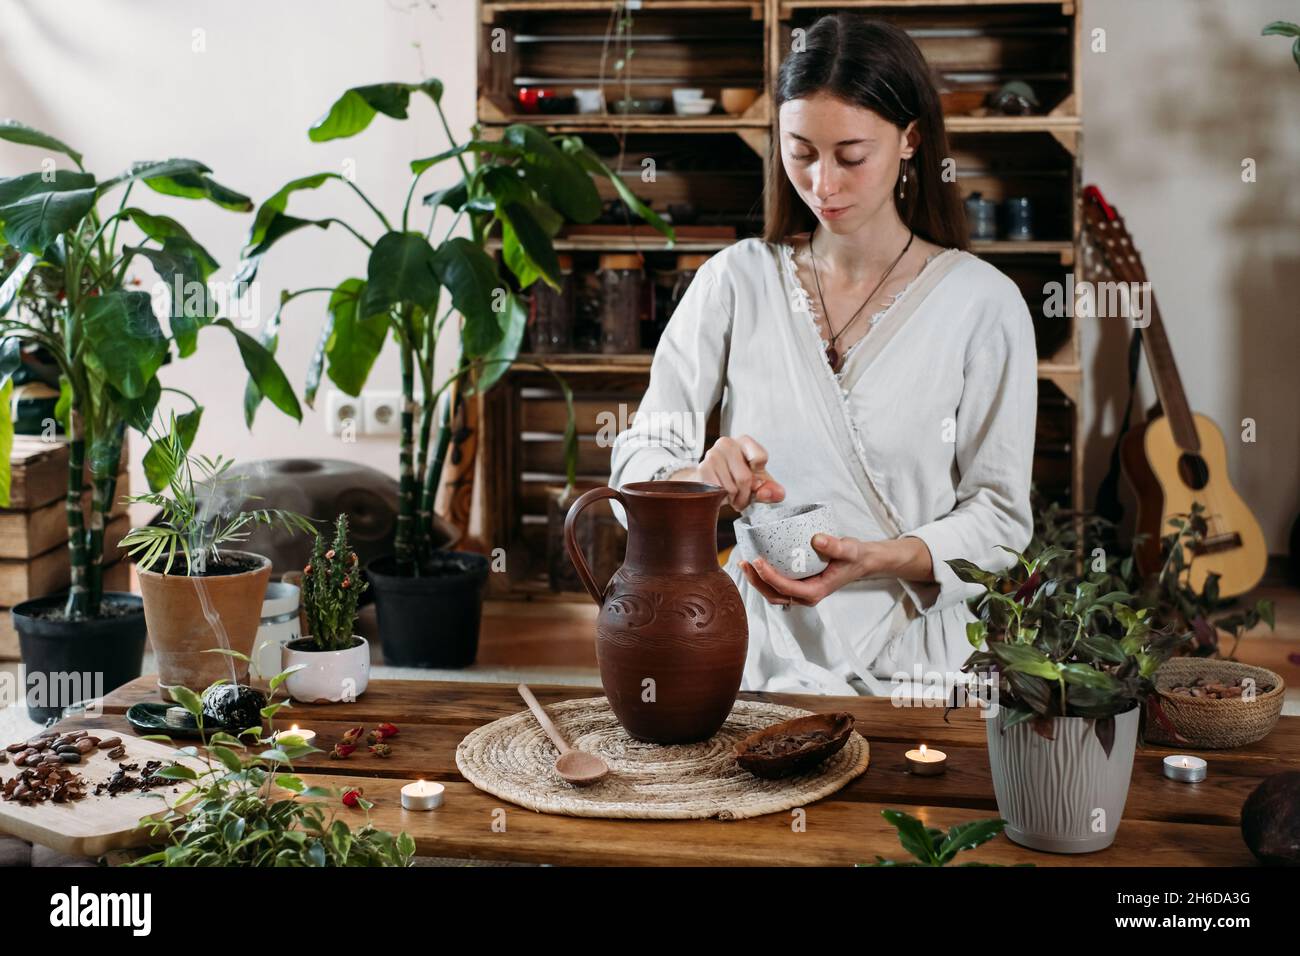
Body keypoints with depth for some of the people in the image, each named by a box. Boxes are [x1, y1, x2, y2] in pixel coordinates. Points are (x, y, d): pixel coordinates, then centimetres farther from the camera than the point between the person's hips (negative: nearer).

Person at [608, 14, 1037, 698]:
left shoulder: (981, 302, 0)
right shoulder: (735, 281, 6)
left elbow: (1000, 515, 0)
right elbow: (638, 457, 4)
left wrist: (878, 559, -18)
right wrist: (699, 481, -19)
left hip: (913, 668, -1)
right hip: (760, 660, 1)